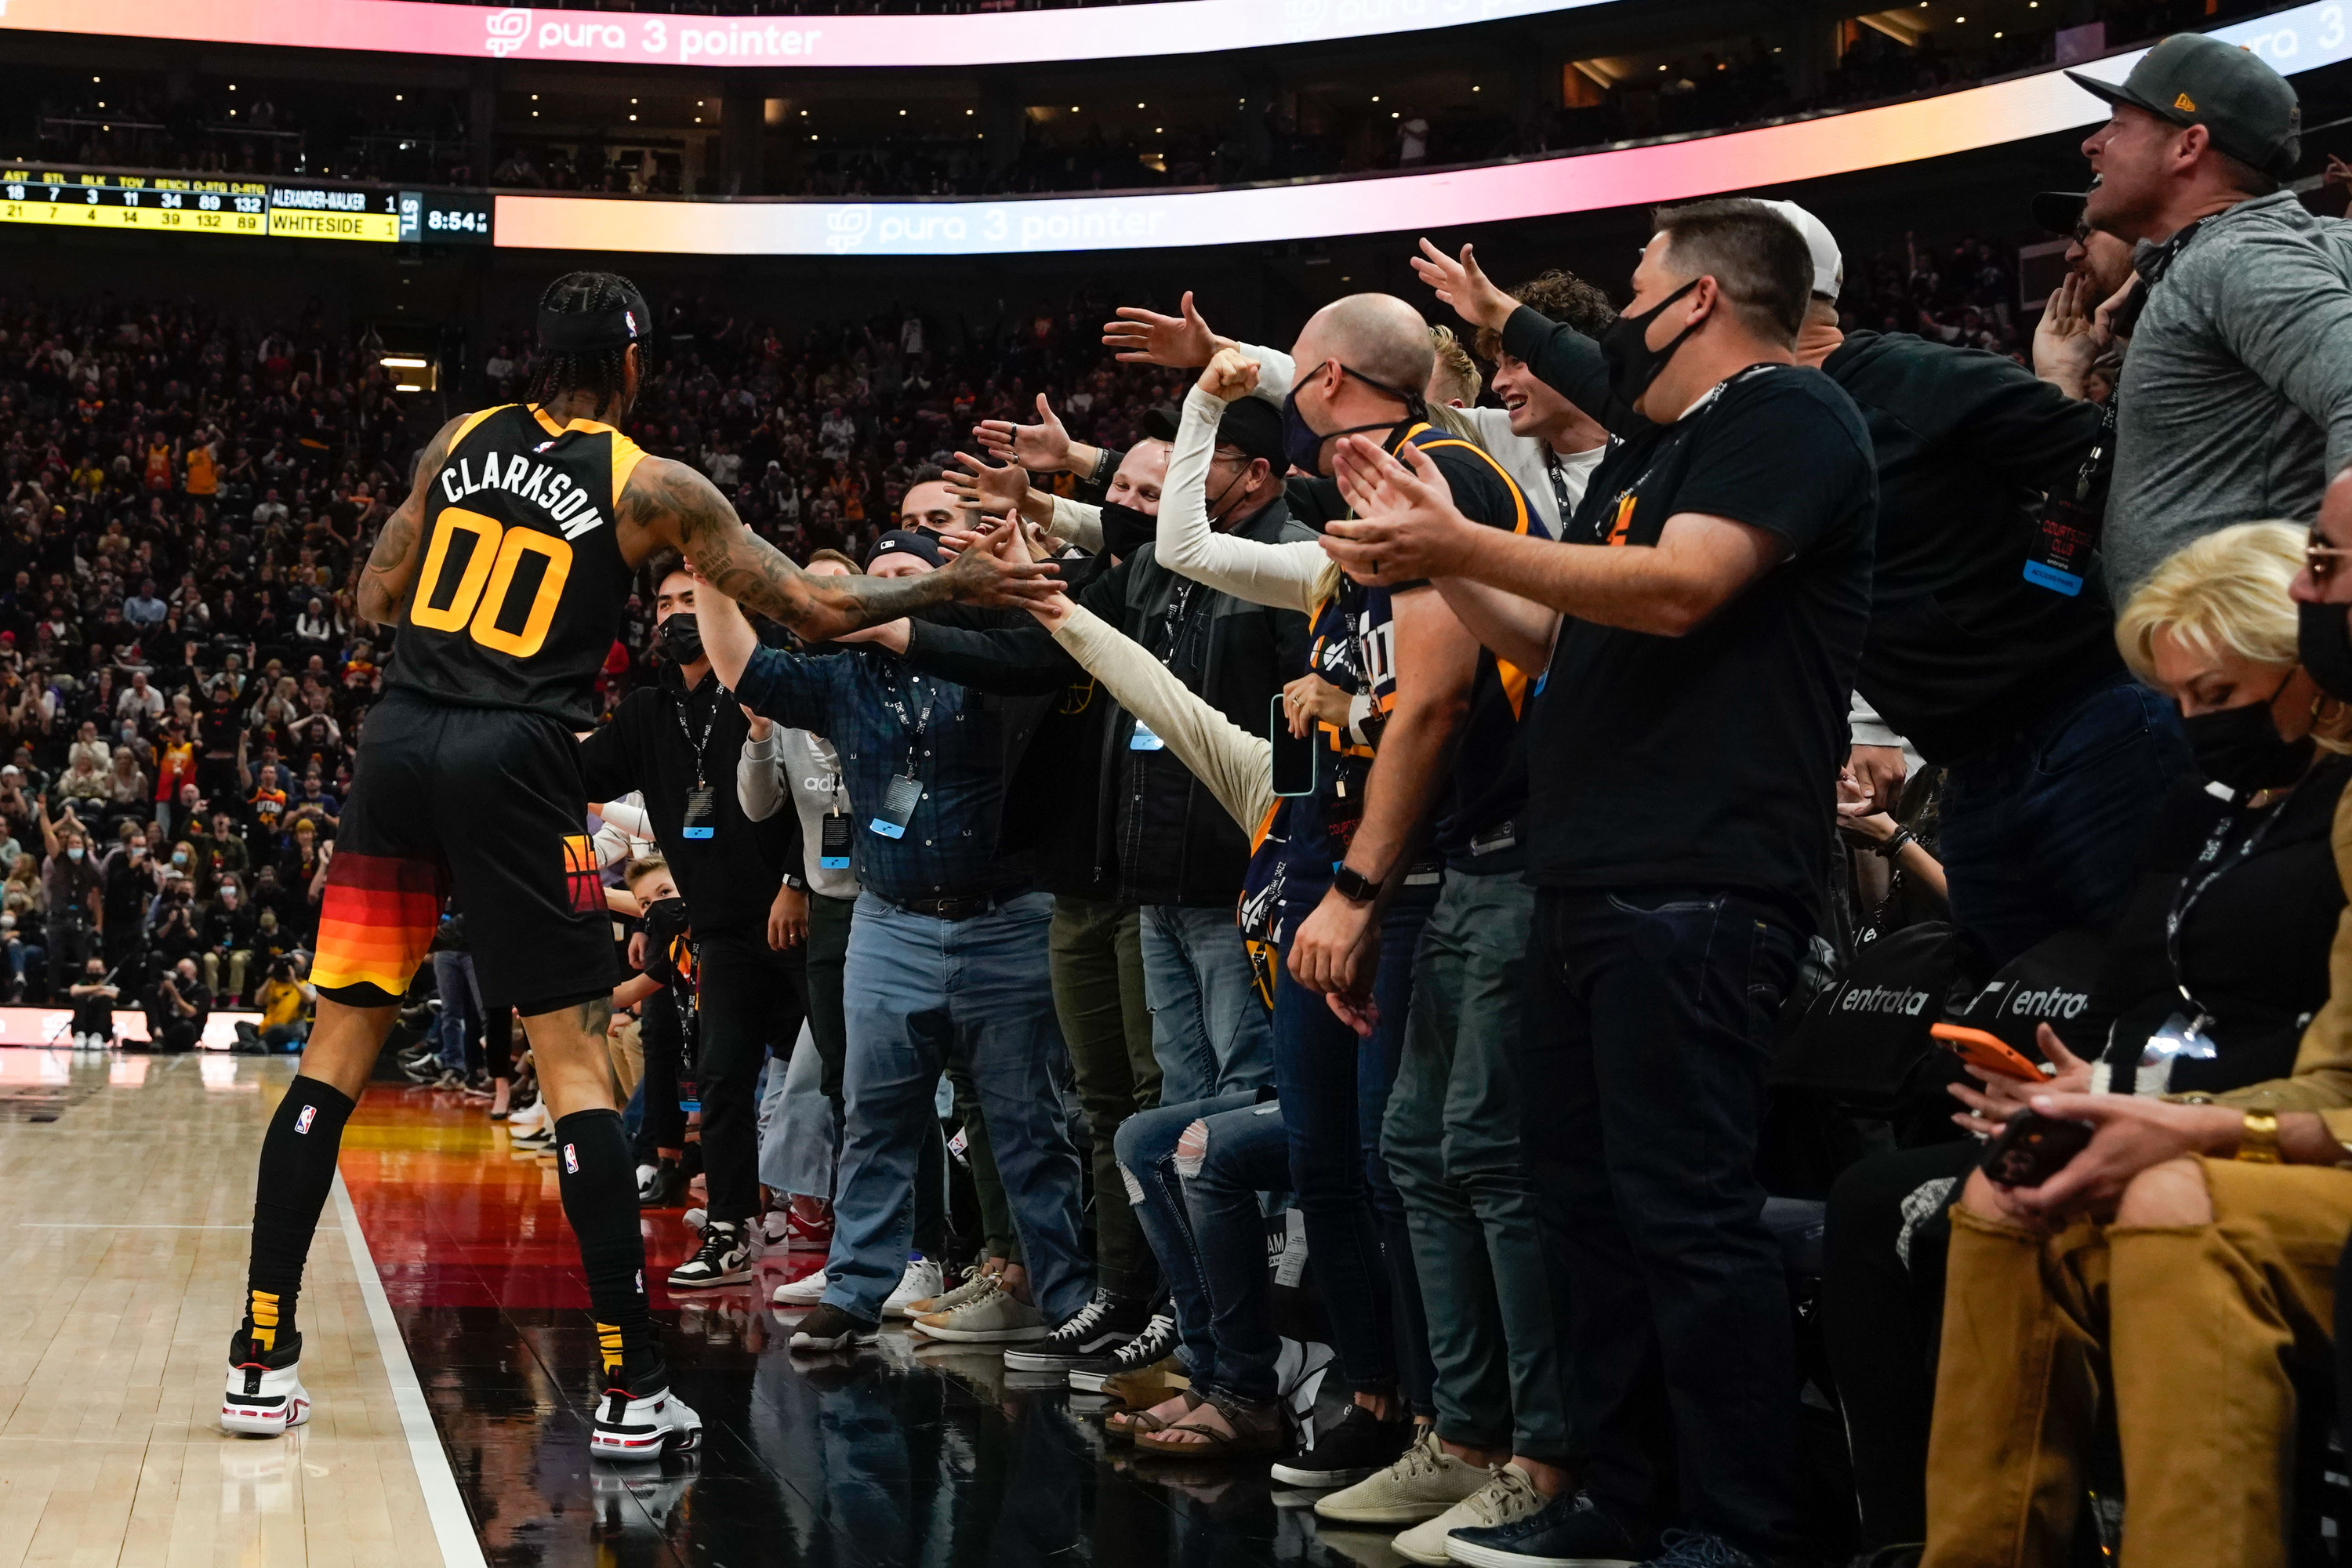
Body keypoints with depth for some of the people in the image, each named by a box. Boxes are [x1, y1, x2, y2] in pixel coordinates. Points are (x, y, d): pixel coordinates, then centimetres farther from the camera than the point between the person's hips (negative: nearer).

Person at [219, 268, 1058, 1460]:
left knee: (337, 1049, 11)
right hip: (514, 760, -4)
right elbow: (815, 609, 1)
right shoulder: (651, 487, 1)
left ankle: (261, 1360, 11)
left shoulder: (457, 442, 13)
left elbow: (375, 599, 19)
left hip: (401, 738, 4)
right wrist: (953, 584, 11)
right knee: (576, 1062, 1)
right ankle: (629, 1391, 1)